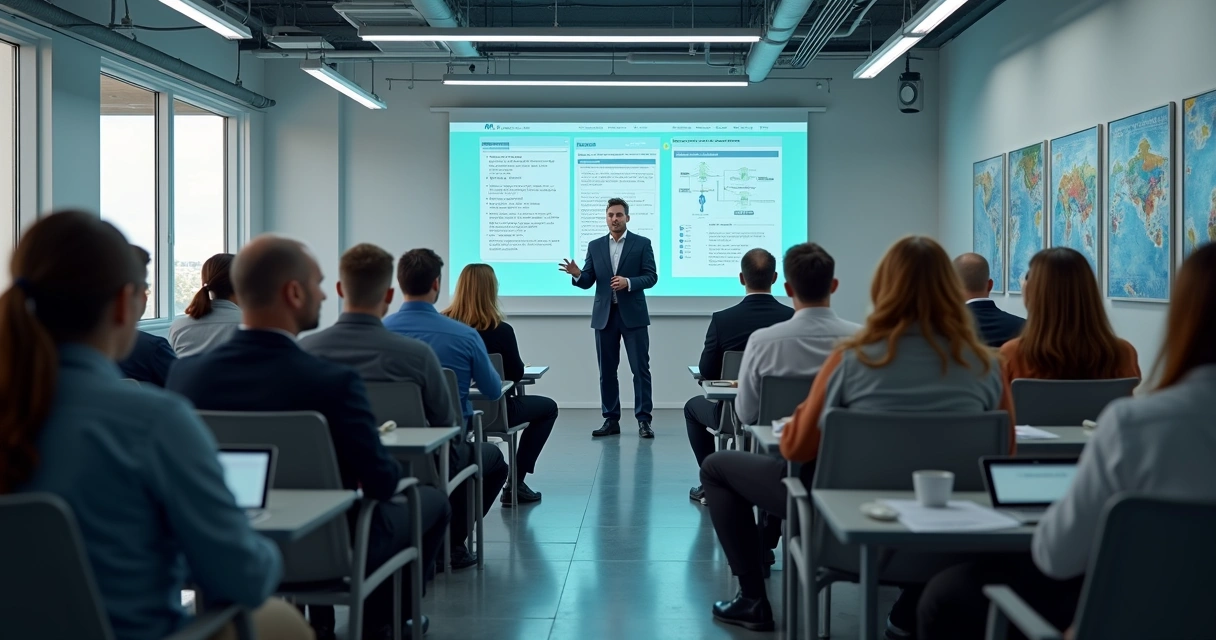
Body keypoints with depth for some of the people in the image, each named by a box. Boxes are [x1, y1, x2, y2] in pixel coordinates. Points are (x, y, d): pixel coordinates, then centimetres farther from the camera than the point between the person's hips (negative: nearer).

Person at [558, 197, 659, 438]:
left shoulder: (642, 243, 1)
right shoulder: (595, 246, 9)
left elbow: (651, 277, -5)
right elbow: (587, 282, 5)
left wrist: (629, 282, -21)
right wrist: (577, 274, -17)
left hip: (633, 315, -3)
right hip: (604, 315, 3)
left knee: (640, 369, -3)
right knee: (607, 370, 5)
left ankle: (643, 420, 2)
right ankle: (611, 420, 12)